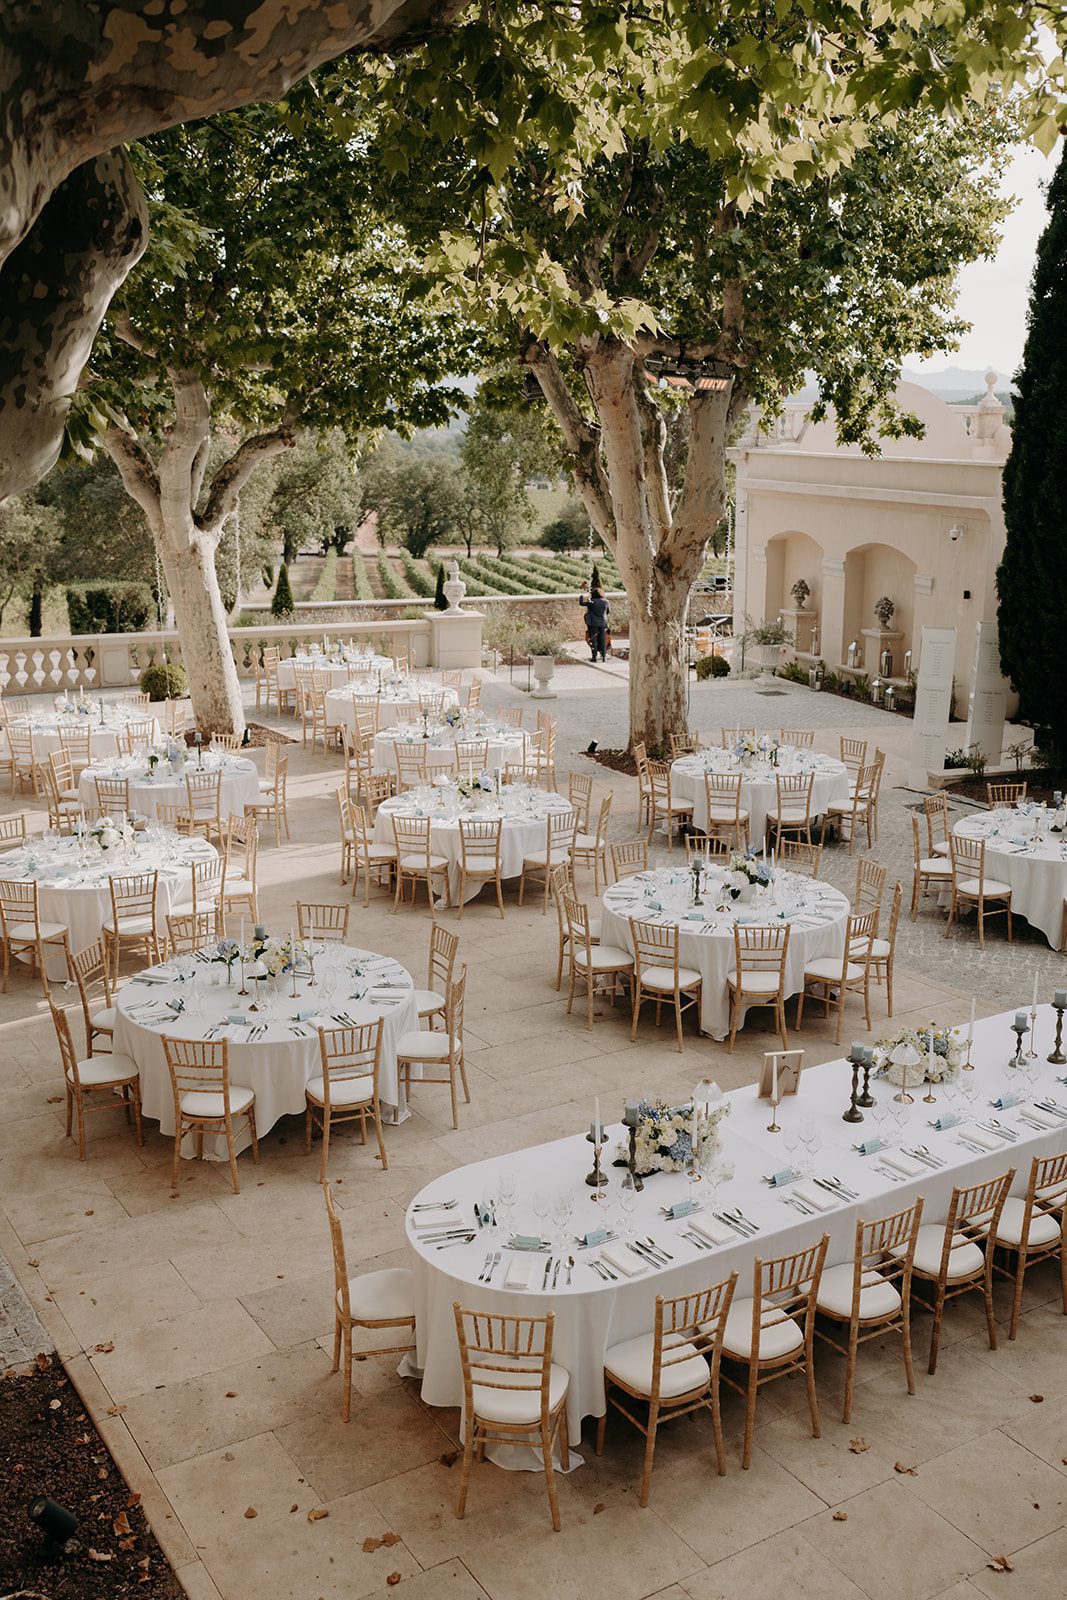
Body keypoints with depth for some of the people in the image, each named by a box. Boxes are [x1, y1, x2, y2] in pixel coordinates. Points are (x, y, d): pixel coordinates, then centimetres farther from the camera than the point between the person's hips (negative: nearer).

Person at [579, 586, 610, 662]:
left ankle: (594, 657, 3)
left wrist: (581, 596, 17)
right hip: (603, 623, 3)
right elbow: (609, 610, 14)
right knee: (602, 640, 9)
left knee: (593, 640, 3)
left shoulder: (591, 602, -9)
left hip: (593, 623, -3)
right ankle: (604, 656, 10)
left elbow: (581, 603, -2)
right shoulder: (605, 602, 0)